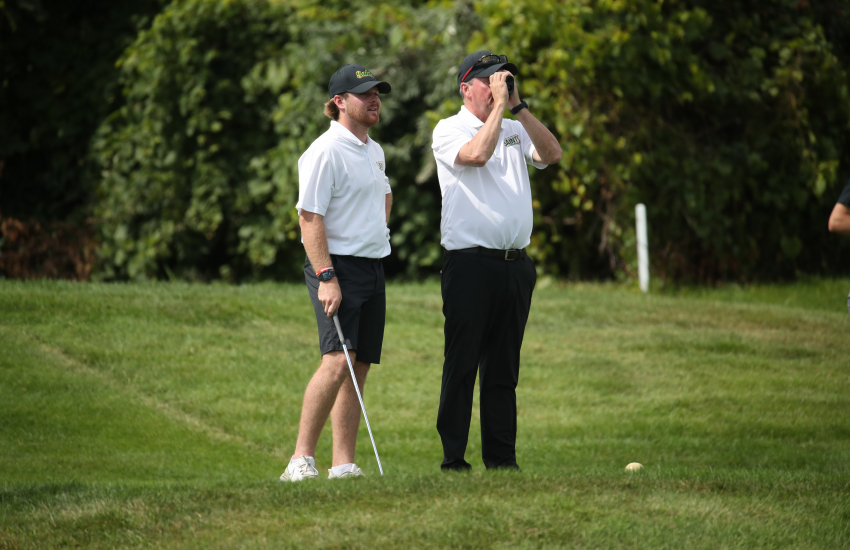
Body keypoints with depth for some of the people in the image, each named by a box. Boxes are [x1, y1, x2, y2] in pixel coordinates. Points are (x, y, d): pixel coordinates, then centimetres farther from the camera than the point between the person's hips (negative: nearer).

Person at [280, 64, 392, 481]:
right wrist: (326, 277, -21)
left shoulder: (374, 151, 15)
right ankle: (302, 459, -19)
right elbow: (310, 216, -16)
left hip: (372, 267, 9)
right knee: (337, 361, -19)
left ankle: (343, 463, 5)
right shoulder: (325, 152, -12)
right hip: (338, 266, -8)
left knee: (358, 368, 4)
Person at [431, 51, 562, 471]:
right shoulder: (449, 130, 1)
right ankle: (452, 458, -2)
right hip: (469, 263, -6)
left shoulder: (514, 130, 18)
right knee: (461, 364, -5)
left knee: (504, 368, 8)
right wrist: (499, 105, -12)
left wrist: (518, 105, -2)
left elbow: (552, 154, 1)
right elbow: (477, 153, -19)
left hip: (515, 263, 6)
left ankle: (501, 458, 11)